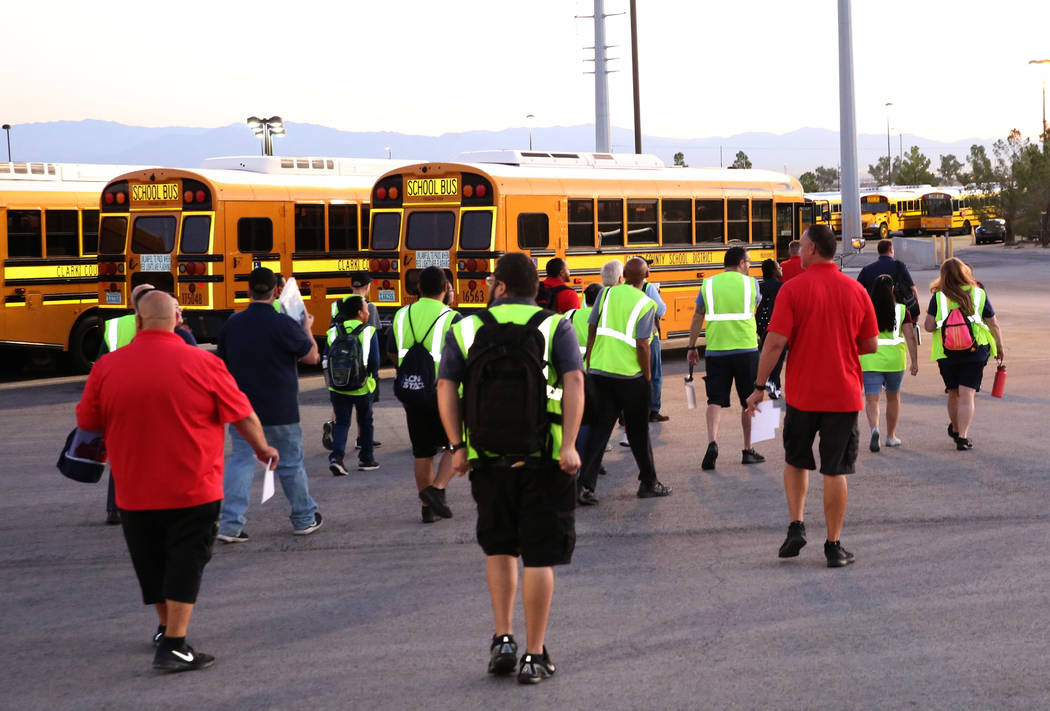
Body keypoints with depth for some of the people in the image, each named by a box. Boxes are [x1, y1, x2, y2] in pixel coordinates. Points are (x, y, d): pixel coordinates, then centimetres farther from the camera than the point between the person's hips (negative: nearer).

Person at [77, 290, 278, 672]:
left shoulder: (107, 367, -6)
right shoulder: (203, 364, -11)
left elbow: (87, 423, 6)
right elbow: (243, 416, -4)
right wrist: (262, 448, 15)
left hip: (135, 493, 3)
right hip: (193, 489, -3)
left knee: (152, 562, 19)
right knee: (186, 559, 1)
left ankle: (165, 627, 36)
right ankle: (174, 645, -7)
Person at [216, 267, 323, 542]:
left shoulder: (232, 324, -1)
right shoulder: (283, 324, -16)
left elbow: (221, 362, 10)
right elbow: (311, 356, -5)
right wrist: (307, 330, 11)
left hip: (241, 408, 3)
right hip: (279, 411, -3)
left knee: (240, 460, 6)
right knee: (290, 463, 11)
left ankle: (230, 524, -5)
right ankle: (304, 519, 25)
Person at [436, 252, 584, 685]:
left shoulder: (465, 330, 8)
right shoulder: (555, 327, 4)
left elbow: (446, 388, -2)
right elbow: (574, 381, -10)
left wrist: (457, 446, -3)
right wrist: (569, 444, -15)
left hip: (487, 455, 2)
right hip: (542, 456, -1)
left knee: (499, 549, 21)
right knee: (540, 556, 5)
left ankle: (503, 638, 13)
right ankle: (534, 657, 8)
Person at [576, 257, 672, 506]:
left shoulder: (606, 294, 4)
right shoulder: (646, 304, -8)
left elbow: (592, 330, 6)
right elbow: (642, 345, -13)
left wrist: (588, 364, 14)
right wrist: (647, 378, -3)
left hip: (599, 371, 3)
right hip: (630, 374, -3)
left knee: (599, 429, 6)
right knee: (638, 431, 11)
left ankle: (585, 485, -5)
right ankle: (648, 483, 23)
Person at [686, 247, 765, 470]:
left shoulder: (708, 284, 5)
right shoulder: (750, 283, 0)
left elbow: (697, 318, 7)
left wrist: (692, 347, 14)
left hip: (715, 350, 1)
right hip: (746, 349, -1)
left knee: (715, 400, 1)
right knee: (748, 401, 10)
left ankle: (712, 442, -21)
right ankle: (748, 450, 16)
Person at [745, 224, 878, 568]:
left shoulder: (792, 289, -8)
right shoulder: (856, 291, 0)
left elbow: (775, 342, -13)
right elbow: (871, 345, 5)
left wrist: (759, 387, -5)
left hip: (802, 394, -1)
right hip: (844, 395, 1)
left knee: (796, 462, 19)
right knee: (835, 471, 6)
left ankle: (796, 525, 7)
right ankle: (833, 545, 8)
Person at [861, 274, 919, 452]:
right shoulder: (901, 310, -1)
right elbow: (910, 337, -5)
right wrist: (914, 362, 0)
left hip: (870, 360, -1)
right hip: (894, 359, 1)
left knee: (871, 399, -2)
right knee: (893, 397, 19)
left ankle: (874, 429, -28)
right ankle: (891, 436, 29)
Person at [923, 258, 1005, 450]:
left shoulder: (938, 297, -3)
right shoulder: (979, 294, 0)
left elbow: (929, 326, -8)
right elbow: (994, 325, 4)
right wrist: (1000, 347, 17)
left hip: (946, 353, 1)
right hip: (975, 353, -1)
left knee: (954, 393, 18)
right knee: (966, 396, -3)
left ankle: (955, 429, 37)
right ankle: (962, 437, -11)